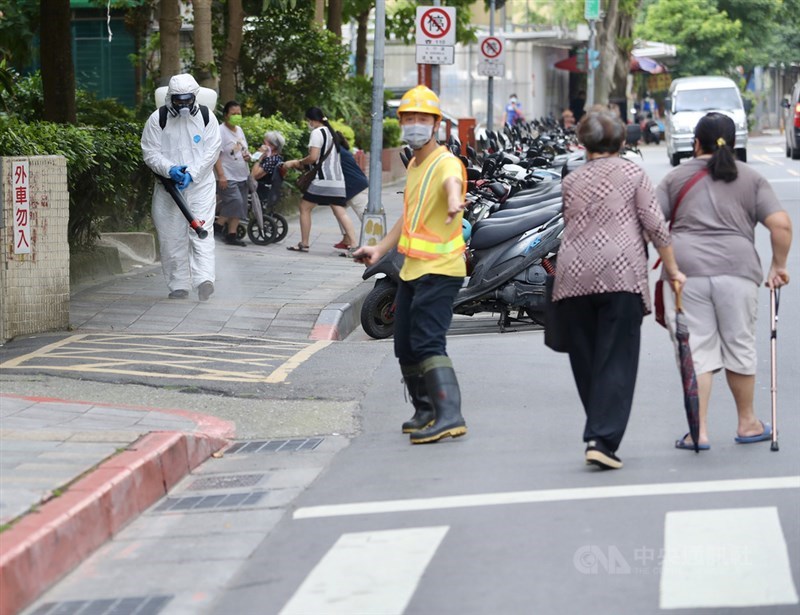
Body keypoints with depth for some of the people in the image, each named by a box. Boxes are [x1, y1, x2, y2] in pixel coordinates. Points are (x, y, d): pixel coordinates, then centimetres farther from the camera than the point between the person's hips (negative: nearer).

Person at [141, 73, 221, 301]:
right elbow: (150, 152, -2)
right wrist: (170, 169, -19)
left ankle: (204, 278, -24)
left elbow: (211, 151, -3)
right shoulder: (158, 119, 0)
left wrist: (191, 173, -16)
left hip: (201, 183, -1)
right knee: (171, 235, 1)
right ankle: (179, 285, 8)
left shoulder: (206, 117, 2)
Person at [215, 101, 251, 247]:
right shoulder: (220, 131, -12)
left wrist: (247, 156, 4)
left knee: (239, 207, 5)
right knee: (235, 202, -20)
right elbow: (216, 155, -17)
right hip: (227, 178, -8)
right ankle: (218, 225, -4)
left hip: (242, 177, 8)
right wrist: (221, 176, -24)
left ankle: (232, 234, 10)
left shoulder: (239, 130, 15)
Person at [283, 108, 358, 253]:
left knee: (305, 208, 6)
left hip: (322, 180, -8)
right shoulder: (332, 133, 21)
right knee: (340, 213, -1)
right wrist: (302, 163, 24)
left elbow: (313, 157, -16)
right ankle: (353, 244, -13)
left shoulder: (317, 133, -7)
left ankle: (304, 244, 7)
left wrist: (299, 162, 1)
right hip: (337, 180, 8)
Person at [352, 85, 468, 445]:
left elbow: (451, 182, -40)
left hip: (440, 269, -9)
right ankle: (426, 411, 30)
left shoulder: (445, 162, -14)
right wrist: (380, 249, 26)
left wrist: (454, 202, -63)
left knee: (427, 343, -20)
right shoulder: (414, 164, 15)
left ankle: (449, 416, -26)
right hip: (412, 269, 9)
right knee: (405, 347, 15)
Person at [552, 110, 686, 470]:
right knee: (616, 360, -5)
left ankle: (599, 434, 17)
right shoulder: (631, 173, 6)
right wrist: (672, 269, 9)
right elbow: (656, 227, 1)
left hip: (573, 276, 3)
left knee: (585, 360, 11)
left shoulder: (570, 181, 16)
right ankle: (602, 439, -16)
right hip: (621, 273, -3)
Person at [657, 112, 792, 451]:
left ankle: (699, 431, -1)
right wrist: (778, 266, 9)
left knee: (696, 350, 3)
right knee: (739, 347, 13)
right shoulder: (751, 179, 10)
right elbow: (781, 225, 0)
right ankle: (747, 423, 26)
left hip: (685, 270, 0)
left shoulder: (676, 178, 11)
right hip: (735, 270, 0)